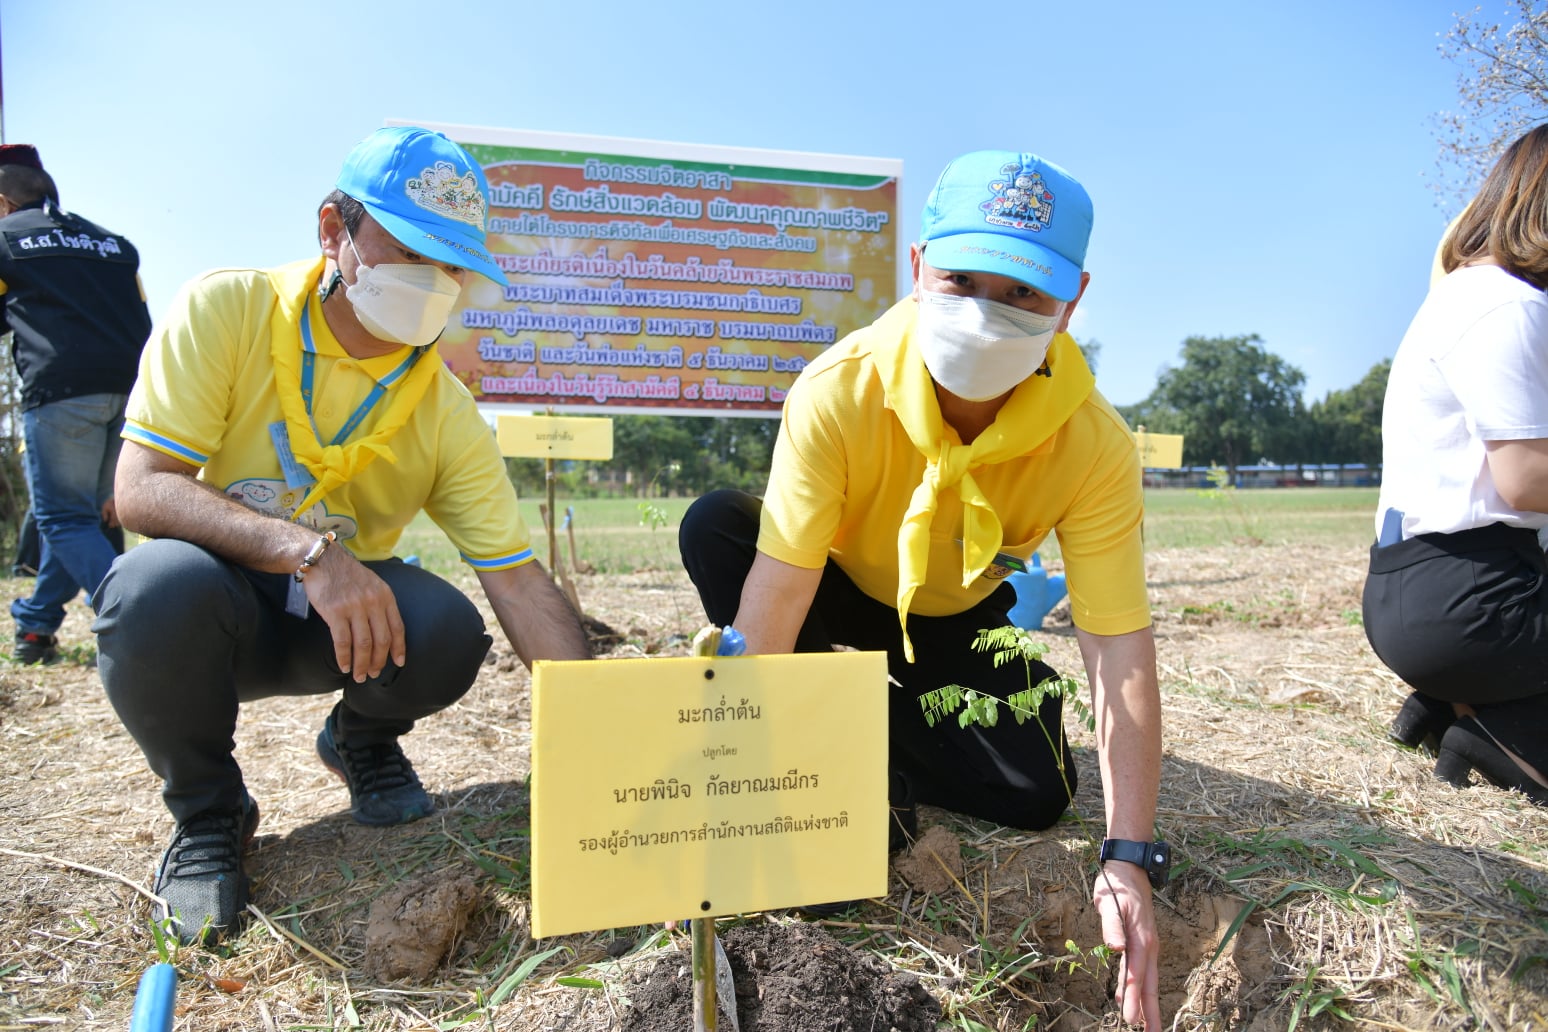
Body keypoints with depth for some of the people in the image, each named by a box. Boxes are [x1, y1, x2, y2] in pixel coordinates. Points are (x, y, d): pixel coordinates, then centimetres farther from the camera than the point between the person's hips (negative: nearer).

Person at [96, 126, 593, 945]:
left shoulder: (447, 410, -11)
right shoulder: (225, 310, -15)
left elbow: (519, 582, -15)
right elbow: (139, 490, -22)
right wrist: (307, 552, -38)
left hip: (339, 623, 2)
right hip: (206, 606, -1)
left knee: (449, 632, -29)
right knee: (158, 586, -36)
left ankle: (362, 740, 9)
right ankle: (206, 811, -5)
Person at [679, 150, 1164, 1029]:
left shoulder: (1094, 444, -28)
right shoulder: (841, 390, -34)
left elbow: (1121, 651, -27)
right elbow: (770, 604, -37)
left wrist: (1128, 856, -32)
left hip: (964, 618, 1)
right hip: (843, 591, -1)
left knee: (1036, 795, -19)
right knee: (716, 524, -30)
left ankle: (884, 741, 9)